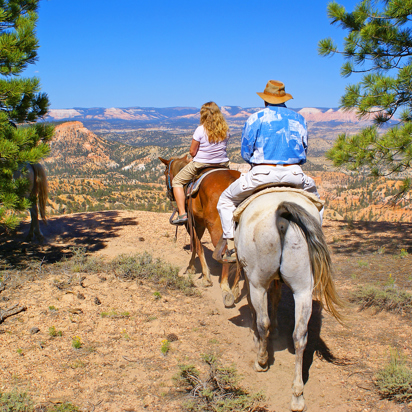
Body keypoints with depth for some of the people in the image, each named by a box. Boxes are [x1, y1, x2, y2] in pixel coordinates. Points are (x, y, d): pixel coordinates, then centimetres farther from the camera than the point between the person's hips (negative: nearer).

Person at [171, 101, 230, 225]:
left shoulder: (201, 130, -16)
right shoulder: (225, 130, -1)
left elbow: (192, 152, -12)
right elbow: (223, 148, 10)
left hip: (200, 164, -4)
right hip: (223, 164, 4)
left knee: (177, 181, 14)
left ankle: (182, 214, 3)